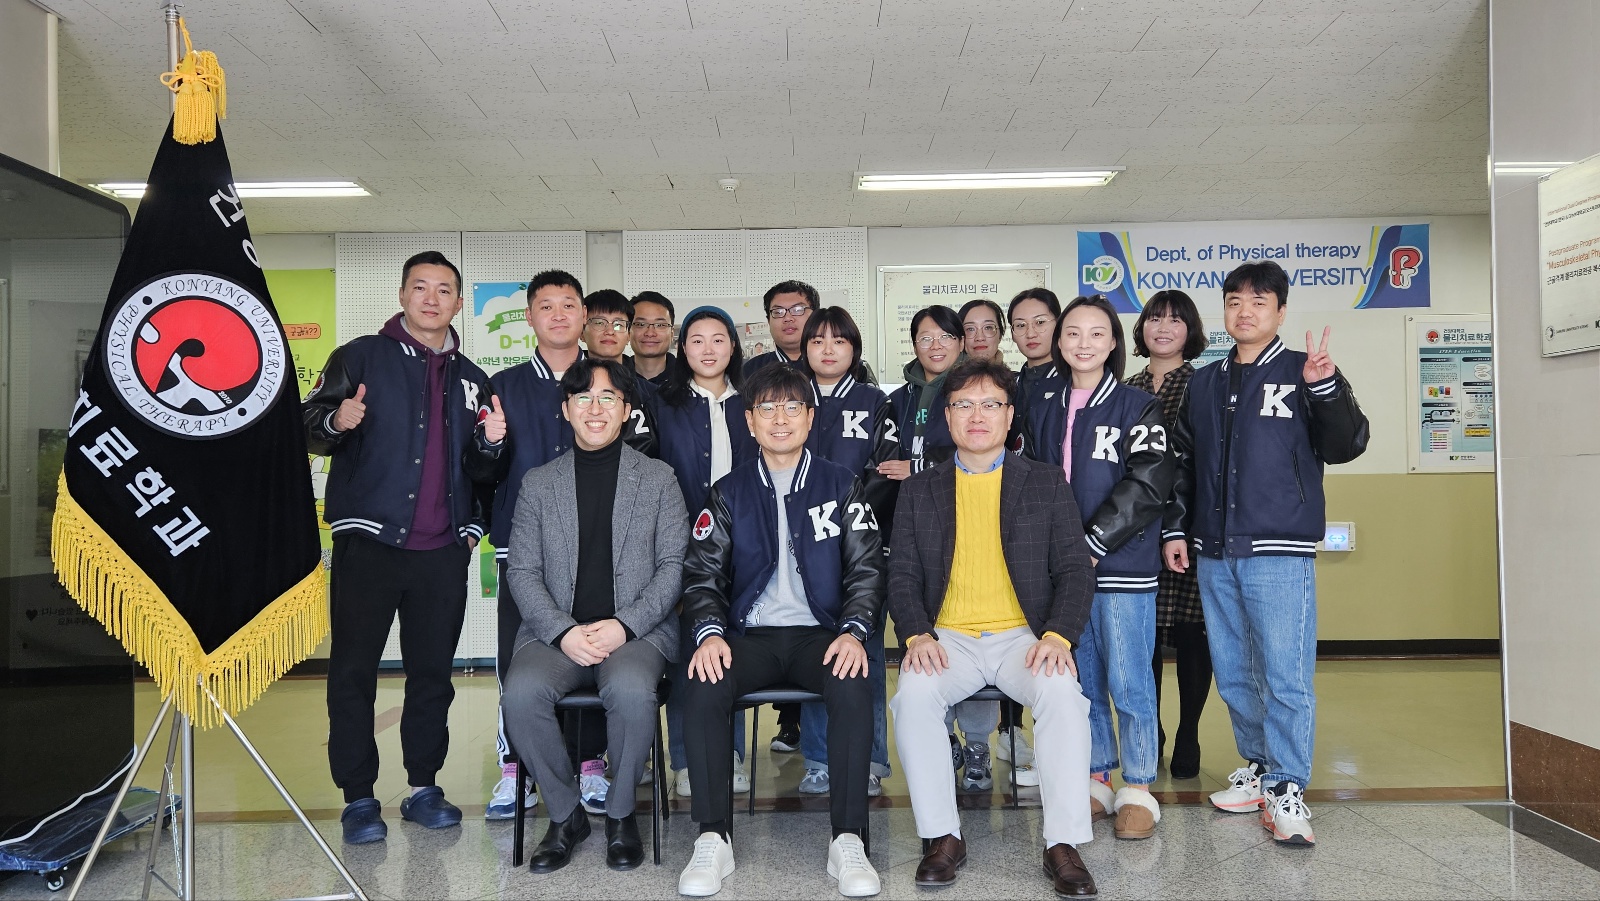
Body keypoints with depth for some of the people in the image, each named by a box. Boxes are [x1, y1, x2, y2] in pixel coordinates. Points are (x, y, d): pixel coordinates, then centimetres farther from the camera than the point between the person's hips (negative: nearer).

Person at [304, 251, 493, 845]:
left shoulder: (472, 380, 16)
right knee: (354, 672, 0)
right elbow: (308, 428, -4)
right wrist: (336, 421, -25)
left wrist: (475, 523, 5)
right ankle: (358, 798, 10)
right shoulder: (362, 357, 3)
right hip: (369, 543, -3)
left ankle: (423, 788, 19)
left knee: (433, 673, 8)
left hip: (444, 551, 4)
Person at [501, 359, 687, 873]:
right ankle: (565, 814, -5)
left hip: (637, 633, -1)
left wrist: (624, 625, -11)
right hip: (556, 632, 2)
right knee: (522, 691, -29)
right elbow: (522, 571, 6)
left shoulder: (658, 479, 9)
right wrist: (563, 632, -10)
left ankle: (620, 813, -7)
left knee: (631, 690, -34)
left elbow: (674, 566, 3)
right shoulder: (538, 483, 13)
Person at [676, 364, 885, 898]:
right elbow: (702, 574, 4)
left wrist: (854, 632, -15)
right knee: (703, 686, -29)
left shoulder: (842, 487, 9)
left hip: (819, 633, -1)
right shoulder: (729, 493, 11)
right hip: (750, 634, 1)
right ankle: (713, 841, -18)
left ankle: (847, 841, -22)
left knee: (854, 685, -32)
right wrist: (708, 633, -16)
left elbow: (866, 570, 3)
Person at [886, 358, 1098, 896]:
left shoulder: (1046, 482, 11)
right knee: (914, 694, -30)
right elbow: (902, 574, 8)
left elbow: (1076, 569, 5)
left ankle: (1064, 844, -20)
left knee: (1062, 691, -31)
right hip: (948, 639, 1)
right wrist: (917, 634, -12)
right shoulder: (920, 490, 13)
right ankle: (942, 838, -16)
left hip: (1023, 637, 0)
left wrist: (1058, 635, -13)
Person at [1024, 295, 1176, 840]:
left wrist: (1093, 543, -16)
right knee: (1081, 680, 11)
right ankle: (1095, 781, 23)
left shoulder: (1138, 408, -2)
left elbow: (1149, 483, -13)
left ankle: (1138, 790, 13)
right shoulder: (1043, 414, 13)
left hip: (1122, 567, -4)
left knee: (1128, 681, 0)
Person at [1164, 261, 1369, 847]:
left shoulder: (1302, 373, 1)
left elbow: (1345, 446, -6)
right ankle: (1259, 766, 27)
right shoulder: (1204, 383, 14)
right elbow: (1182, 463, 17)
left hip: (1279, 552, -5)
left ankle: (1287, 790, 4)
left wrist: (1326, 387, -20)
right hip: (1214, 554, 5)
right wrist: (1176, 529, 12)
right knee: (1233, 675, 12)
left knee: (1286, 676, -6)